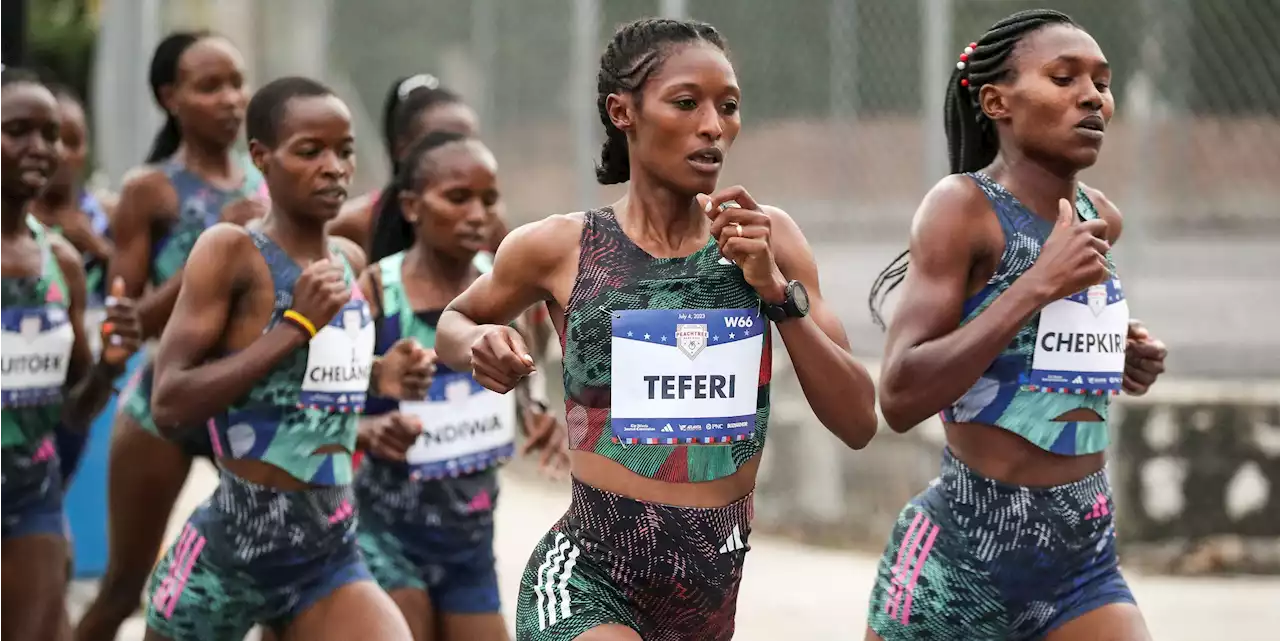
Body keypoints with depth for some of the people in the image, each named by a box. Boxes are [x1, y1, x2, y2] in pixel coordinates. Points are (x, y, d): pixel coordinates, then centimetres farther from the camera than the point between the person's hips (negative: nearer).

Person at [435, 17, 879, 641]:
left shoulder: (767, 239, 1)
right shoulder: (561, 248, -4)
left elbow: (857, 423, -1)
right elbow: (454, 321, 17)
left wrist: (777, 289, -12)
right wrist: (478, 347, -7)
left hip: (717, 588, 4)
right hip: (591, 581, -4)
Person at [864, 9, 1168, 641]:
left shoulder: (1102, 219, 8)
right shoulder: (963, 206, -11)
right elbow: (901, 397, -21)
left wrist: (1122, 357, 9)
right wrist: (1039, 285, -23)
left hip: (1086, 561, 5)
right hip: (963, 555, -5)